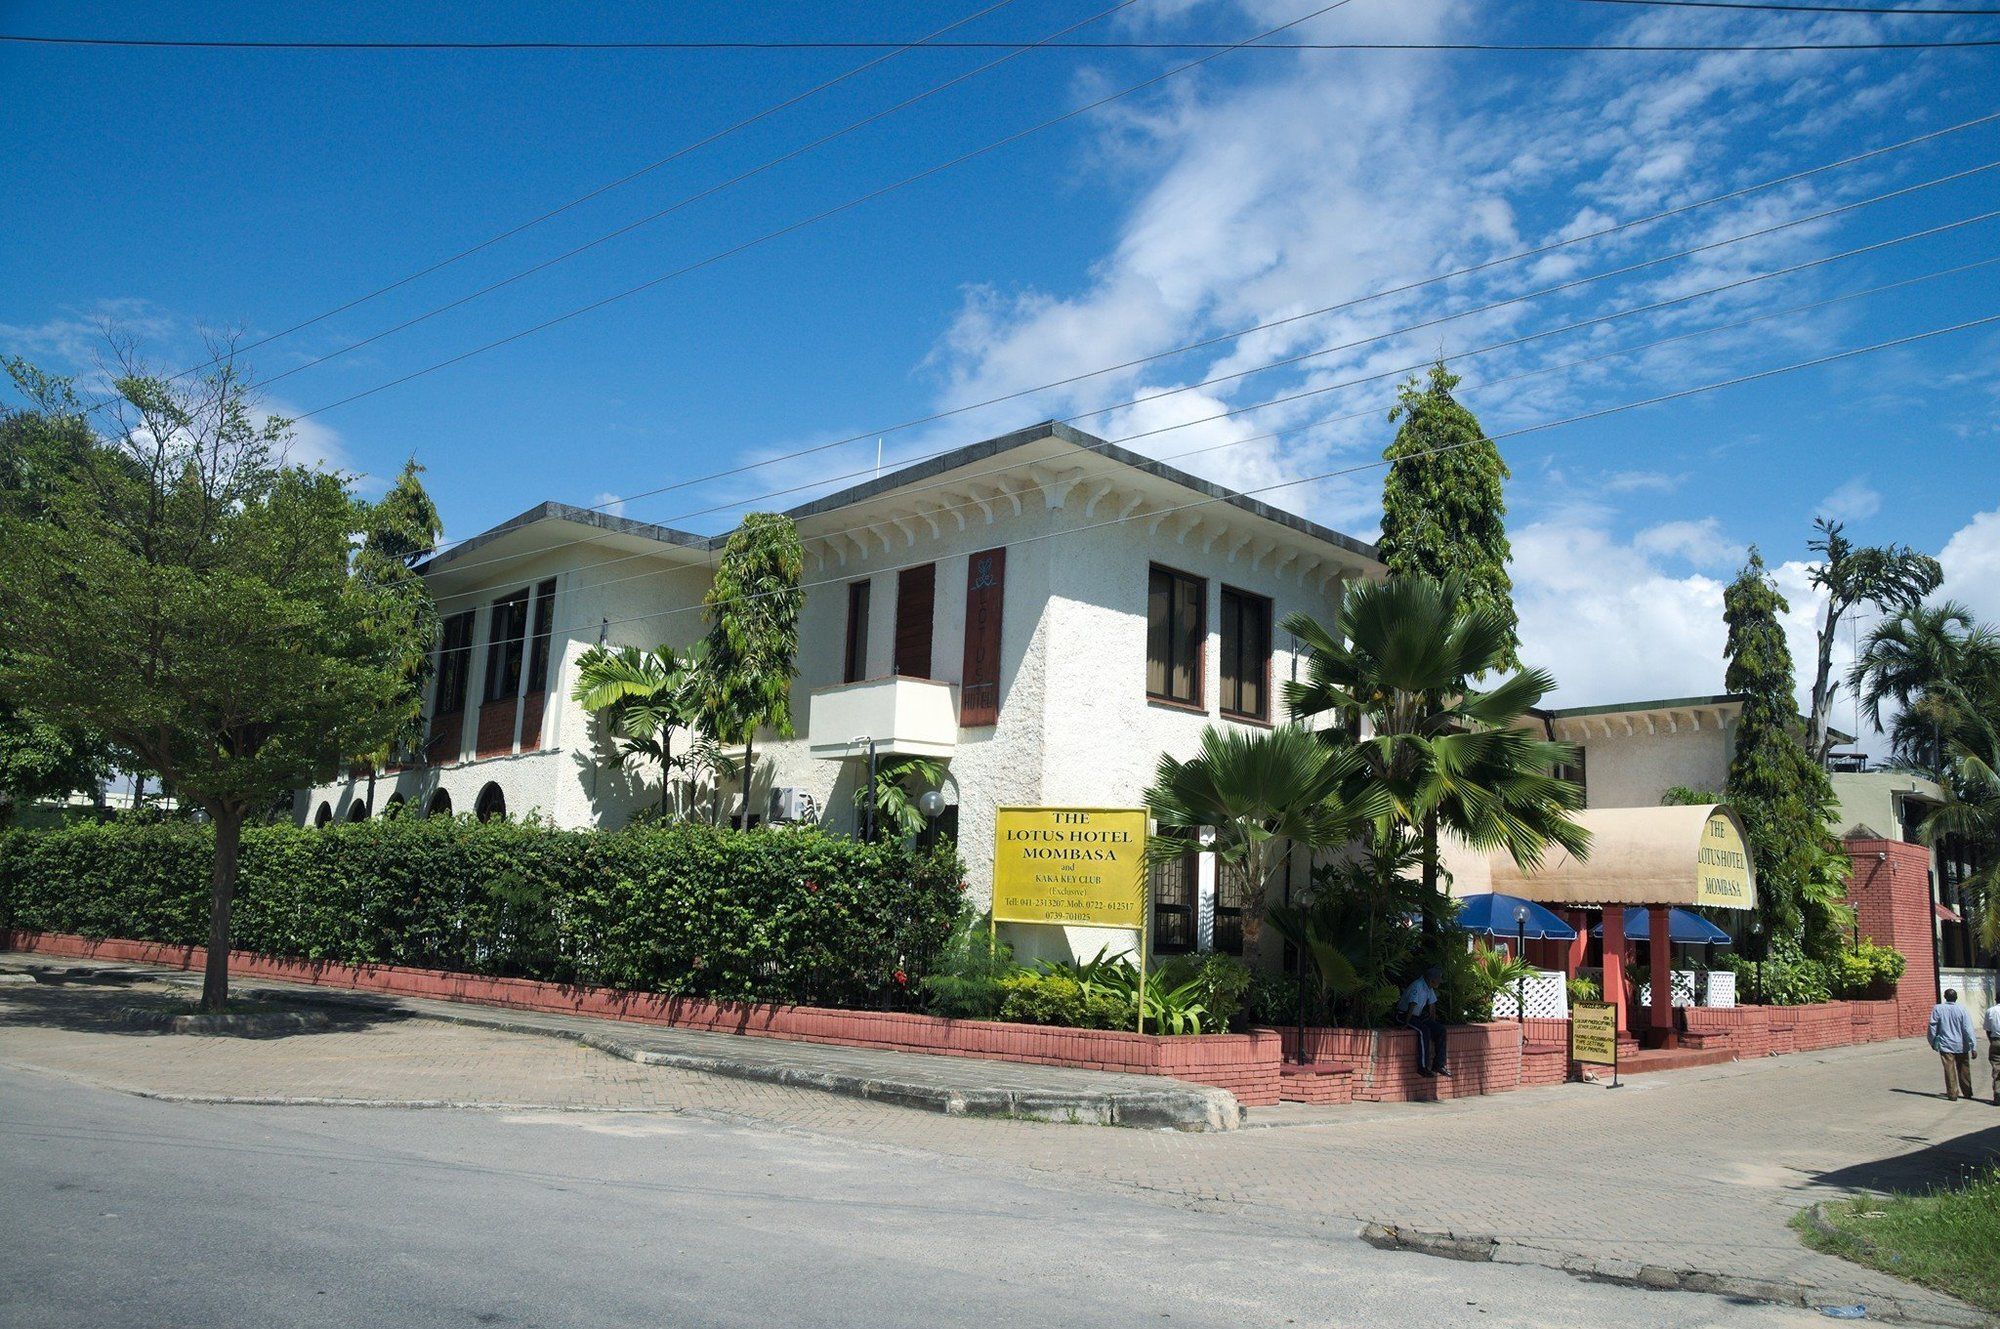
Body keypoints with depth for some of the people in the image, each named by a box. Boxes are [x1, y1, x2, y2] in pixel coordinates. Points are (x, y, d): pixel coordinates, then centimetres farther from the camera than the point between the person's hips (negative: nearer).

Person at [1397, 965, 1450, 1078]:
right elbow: (1412, 1005, -26)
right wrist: (1406, 1023, -27)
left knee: (1440, 1029, -6)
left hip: (1418, 1016, 9)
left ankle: (1438, 1065, -4)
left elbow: (1432, 1006, 15)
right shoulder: (1417, 987, -24)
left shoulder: (1429, 988, 5)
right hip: (1404, 1015, -9)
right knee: (1424, 1030, -32)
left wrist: (1433, 1023, 12)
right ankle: (1422, 1067, -30)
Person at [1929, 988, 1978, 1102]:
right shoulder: (1962, 1010, -8)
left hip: (1945, 1045, -1)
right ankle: (1967, 1092, 25)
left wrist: (1933, 1042, 11)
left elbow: (1933, 1027, -1)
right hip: (1961, 1046, 1)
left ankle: (1952, 1094, 3)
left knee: (1950, 1070, 3)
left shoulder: (1937, 1009, -5)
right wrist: (1973, 1047, -7)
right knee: (1964, 1069, 15)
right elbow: (1968, 1030, -10)